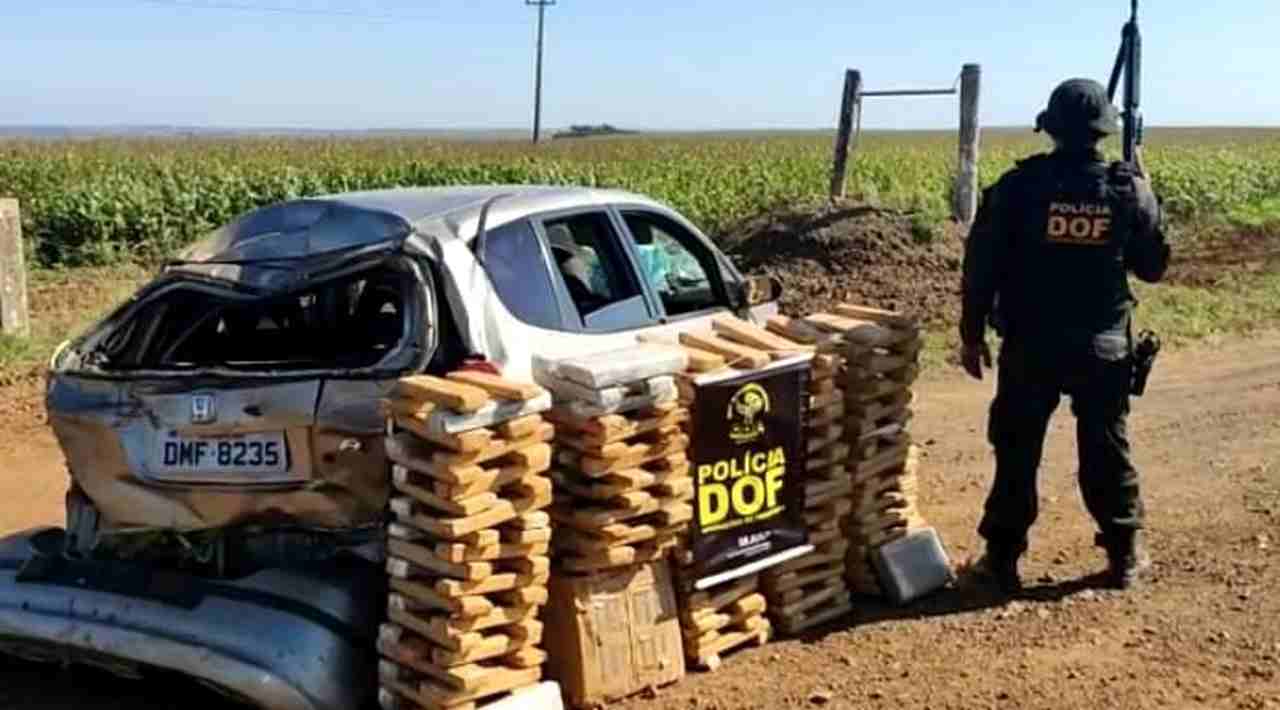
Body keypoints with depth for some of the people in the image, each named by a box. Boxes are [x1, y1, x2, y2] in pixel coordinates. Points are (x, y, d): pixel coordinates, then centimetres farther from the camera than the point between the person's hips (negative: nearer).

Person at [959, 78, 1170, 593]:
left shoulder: (1019, 185, -8)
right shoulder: (1129, 189, -3)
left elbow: (982, 262, -6)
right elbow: (1153, 267, 8)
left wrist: (972, 333, 4)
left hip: (1030, 346, -1)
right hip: (1104, 347, 2)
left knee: (1017, 452, 9)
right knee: (1107, 451, 14)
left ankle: (1003, 558, 14)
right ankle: (1124, 556, 23)